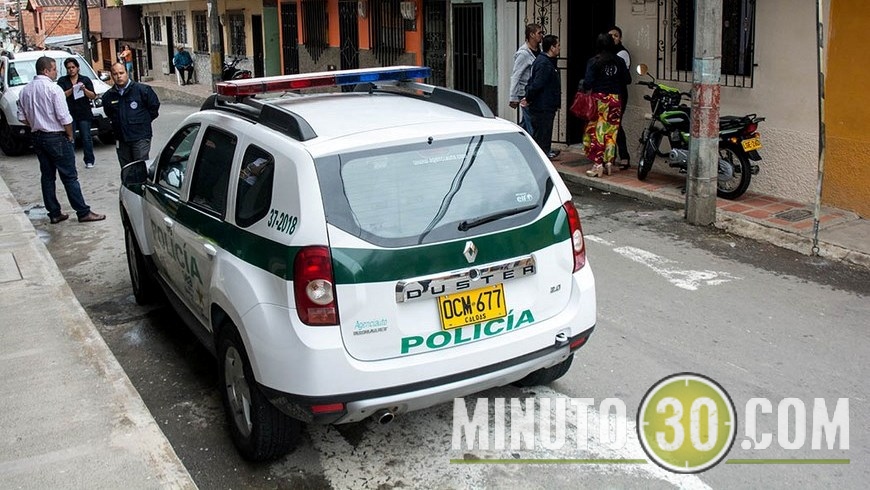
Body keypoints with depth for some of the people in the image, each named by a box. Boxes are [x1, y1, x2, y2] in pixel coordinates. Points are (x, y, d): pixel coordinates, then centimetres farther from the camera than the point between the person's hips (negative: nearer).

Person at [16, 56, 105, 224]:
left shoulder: (25, 90, 7)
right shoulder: (53, 88, -15)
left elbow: (22, 117, 11)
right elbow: (64, 117, -16)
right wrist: (70, 135, -4)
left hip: (37, 137, 7)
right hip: (56, 137, -7)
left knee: (47, 176, 11)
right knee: (69, 177, -4)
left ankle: (54, 213, 16)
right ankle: (83, 212, -1)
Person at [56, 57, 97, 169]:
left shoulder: (85, 80, 10)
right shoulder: (62, 81, 9)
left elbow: (93, 96, 3)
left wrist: (84, 89, -14)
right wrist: (72, 90, -16)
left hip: (84, 114, 0)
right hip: (69, 114, 0)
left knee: (86, 138, -1)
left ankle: (89, 161, 5)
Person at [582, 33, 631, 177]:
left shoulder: (594, 61, -9)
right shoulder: (619, 61, 3)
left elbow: (588, 82, -15)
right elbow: (627, 80, 6)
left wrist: (583, 86, 5)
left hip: (599, 98, -4)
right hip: (615, 99, 4)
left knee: (596, 132, 1)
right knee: (611, 131, 11)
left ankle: (598, 165, -2)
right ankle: (608, 163, 16)